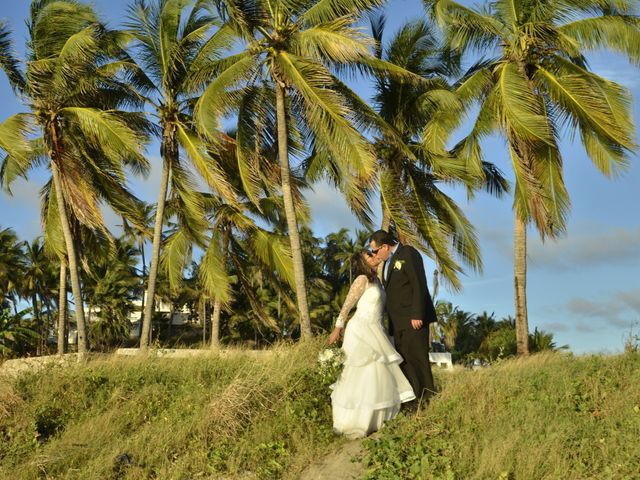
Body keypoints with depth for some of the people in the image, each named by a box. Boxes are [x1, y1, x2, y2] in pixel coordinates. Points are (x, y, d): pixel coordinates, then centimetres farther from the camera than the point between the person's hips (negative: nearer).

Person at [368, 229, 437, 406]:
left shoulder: (408, 253, -7)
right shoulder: (388, 260, 20)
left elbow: (419, 285, -14)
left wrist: (417, 315, -20)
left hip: (414, 319, -9)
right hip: (398, 321, 9)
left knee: (416, 357, -9)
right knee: (403, 359, 3)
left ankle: (426, 398, -4)